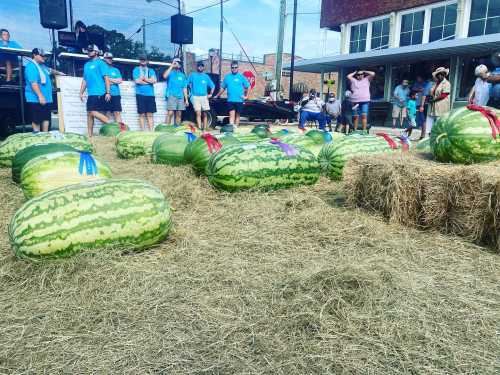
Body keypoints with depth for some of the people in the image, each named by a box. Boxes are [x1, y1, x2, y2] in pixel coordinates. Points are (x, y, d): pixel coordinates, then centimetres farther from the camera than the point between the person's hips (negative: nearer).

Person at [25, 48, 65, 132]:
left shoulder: (42, 66, 16)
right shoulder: (31, 66, -14)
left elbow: (50, 70, 40)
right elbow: (33, 83, -23)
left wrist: (59, 73, 53)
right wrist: (40, 96, -28)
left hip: (46, 98, 10)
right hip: (36, 99, -10)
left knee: (46, 118, 12)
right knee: (36, 120, -5)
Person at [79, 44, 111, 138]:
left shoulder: (100, 63, -2)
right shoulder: (86, 64, 20)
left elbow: (106, 78, -9)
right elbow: (84, 80, 23)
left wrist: (108, 92, -17)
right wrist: (81, 92, 17)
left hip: (99, 93, -8)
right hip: (91, 94, 8)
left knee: (94, 112, -17)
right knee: (89, 114, 7)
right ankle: (90, 136, 12)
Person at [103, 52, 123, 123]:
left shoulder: (116, 70, 19)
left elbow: (120, 80, 6)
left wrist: (109, 79, -2)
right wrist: (114, 81, -3)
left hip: (115, 94, 3)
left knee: (117, 112, -4)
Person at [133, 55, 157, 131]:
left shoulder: (151, 70, 17)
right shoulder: (136, 70, 11)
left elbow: (154, 80, 0)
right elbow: (137, 81, -6)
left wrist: (143, 78, -2)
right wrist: (149, 81, -1)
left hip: (150, 94, 2)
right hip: (140, 94, -2)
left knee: (150, 114, -1)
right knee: (142, 114, -3)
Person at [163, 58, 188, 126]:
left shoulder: (182, 75, 18)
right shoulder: (171, 73, 6)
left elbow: (184, 88, 17)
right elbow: (164, 76, -18)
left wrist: (186, 99, 11)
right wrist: (171, 66, -12)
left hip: (180, 97, 5)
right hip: (171, 96, -5)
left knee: (179, 114, 4)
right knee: (170, 113, -15)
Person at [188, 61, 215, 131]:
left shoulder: (206, 76, 12)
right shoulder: (192, 75, 8)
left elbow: (212, 86, 15)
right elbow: (189, 84, 9)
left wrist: (210, 94, 5)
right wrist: (191, 92, 1)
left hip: (204, 97, 2)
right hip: (195, 97, -2)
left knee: (204, 114, 1)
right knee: (198, 113, -12)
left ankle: (204, 129, 6)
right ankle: (200, 129, -13)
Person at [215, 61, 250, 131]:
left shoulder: (241, 76, 2)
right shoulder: (227, 77, 9)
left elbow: (247, 86, 4)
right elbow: (223, 88, 16)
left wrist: (246, 96, -1)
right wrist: (217, 95, 15)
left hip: (239, 100, -1)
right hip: (230, 100, 1)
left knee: (237, 114, 8)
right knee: (231, 114, -9)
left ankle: (236, 127, 15)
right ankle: (231, 126, -16)